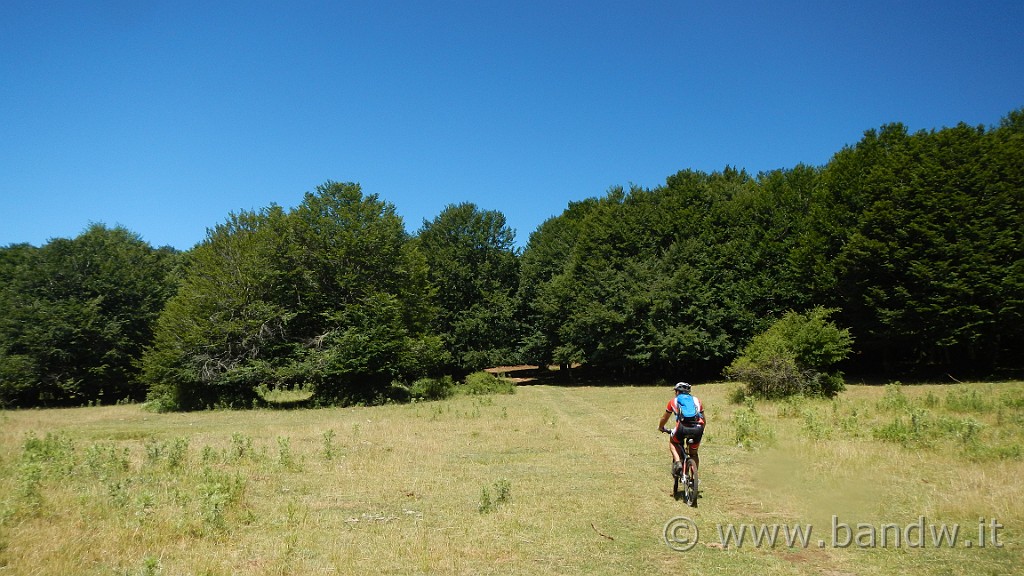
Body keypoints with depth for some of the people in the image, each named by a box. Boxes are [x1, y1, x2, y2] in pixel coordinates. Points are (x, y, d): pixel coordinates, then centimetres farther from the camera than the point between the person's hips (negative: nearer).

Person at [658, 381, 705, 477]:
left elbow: (664, 418, 34)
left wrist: (660, 428, 53)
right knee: (694, 453, 25)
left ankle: (677, 462, 6)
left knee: (672, 442, 28)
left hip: (683, 428, -2)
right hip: (698, 428, 2)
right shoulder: (696, 400, 29)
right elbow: (703, 419, 35)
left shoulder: (674, 400, 24)